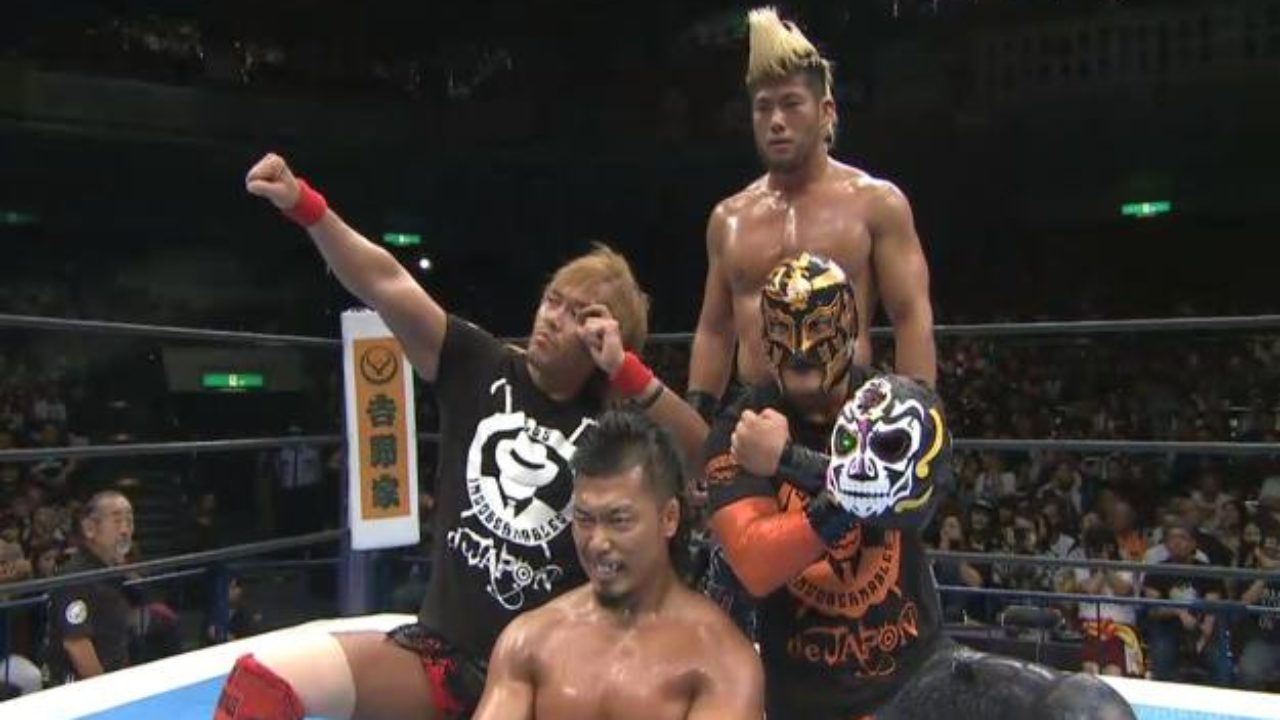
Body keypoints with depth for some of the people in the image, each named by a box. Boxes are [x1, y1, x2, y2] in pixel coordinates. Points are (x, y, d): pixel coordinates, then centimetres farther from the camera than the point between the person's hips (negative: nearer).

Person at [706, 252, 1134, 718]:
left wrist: (789, 459, -23)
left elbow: (912, 501, -23)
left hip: (918, 667, 2)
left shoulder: (899, 407, -1)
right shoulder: (740, 431, -6)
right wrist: (841, 500, -32)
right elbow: (756, 568, -20)